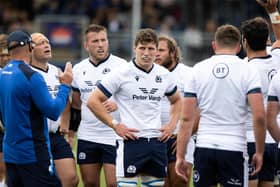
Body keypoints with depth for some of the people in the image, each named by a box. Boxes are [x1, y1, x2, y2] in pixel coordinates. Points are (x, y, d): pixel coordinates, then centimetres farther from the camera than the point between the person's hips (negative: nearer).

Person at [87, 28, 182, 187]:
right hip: (131, 142, -5)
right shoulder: (122, 74, -6)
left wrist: (171, 126, 11)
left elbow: (176, 100, 27)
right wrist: (115, 125, -10)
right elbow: (93, 101, -5)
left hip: (157, 142, 5)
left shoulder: (163, 75, 9)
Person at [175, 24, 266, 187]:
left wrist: (180, 156, 6)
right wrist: (260, 152, 2)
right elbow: (259, 117, -9)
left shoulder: (198, 70, 5)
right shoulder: (248, 71, -2)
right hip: (234, 149, -2)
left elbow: (186, 118, 2)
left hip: (204, 148, 2)